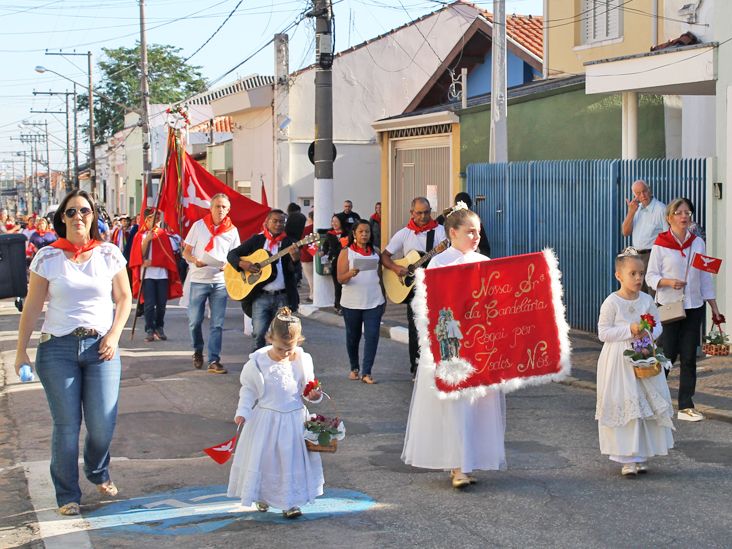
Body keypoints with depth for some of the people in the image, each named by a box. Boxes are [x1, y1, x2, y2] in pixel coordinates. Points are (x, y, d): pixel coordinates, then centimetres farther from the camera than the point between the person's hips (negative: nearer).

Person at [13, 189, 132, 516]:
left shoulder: (109, 254, 4)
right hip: (57, 347, -1)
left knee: (103, 423, -3)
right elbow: (32, 307, 3)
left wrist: (113, 336, -4)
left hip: (101, 346, 1)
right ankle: (68, 495, 15)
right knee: (66, 425, 0)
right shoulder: (46, 257, 1)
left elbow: (124, 298, 10)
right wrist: (21, 351, 1)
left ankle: (98, 473, 29)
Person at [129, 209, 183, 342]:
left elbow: (167, 254, 2)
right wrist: (146, 240, -13)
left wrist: (152, 261, -8)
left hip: (162, 273, 1)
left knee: (161, 304, 2)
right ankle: (149, 330, -1)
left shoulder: (163, 234, 9)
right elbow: (140, 254, -1)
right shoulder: (140, 235, 7)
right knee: (149, 304, -7)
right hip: (147, 273, -1)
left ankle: (159, 328, 17)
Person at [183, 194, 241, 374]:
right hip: (198, 280, -1)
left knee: (217, 323, -4)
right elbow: (186, 252, 4)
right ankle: (198, 351, 28)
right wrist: (194, 260, -18)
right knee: (194, 320, 4)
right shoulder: (199, 226, 1)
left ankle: (214, 361, -1)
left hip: (220, 281, 1)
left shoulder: (232, 231, 5)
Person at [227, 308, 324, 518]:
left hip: (294, 420, 1)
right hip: (266, 420, -1)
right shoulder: (258, 361, -12)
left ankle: (290, 501, 19)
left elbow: (307, 388, 8)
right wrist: (243, 412, -12)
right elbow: (248, 390, -1)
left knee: (293, 459, 6)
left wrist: (313, 395, -13)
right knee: (263, 459, 10)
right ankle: (262, 496, 32)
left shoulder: (303, 360, -7)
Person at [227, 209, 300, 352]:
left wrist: (295, 258, -30)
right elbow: (232, 254, 9)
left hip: (283, 297, 0)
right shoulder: (256, 240, 8)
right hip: (261, 297, 0)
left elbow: (292, 269, -8)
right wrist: (242, 264, -12)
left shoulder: (288, 243, 4)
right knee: (259, 334, -6)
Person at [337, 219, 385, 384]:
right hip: (351, 303, -2)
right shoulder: (346, 252, -1)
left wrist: (384, 298, 15)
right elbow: (340, 279, -9)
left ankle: (366, 372, -7)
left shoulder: (375, 253, 9)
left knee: (372, 336, -9)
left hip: (374, 302, 2)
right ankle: (354, 368, 28)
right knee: (353, 337, 9)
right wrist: (351, 274, -29)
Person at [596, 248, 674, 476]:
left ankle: (641, 456, 17)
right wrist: (629, 330, -20)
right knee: (623, 407, -3)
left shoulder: (647, 300, 3)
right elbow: (603, 333, -11)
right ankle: (627, 459, 4)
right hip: (619, 362, -5)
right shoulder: (612, 302, -10)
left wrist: (649, 333, -11)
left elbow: (657, 325, 11)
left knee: (647, 406, 5)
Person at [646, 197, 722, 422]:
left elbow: (705, 277, 11)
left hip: (693, 307, 4)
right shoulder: (660, 245, -5)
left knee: (689, 357, 4)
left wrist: (714, 307, 10)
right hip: (668, 307, -4)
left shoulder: (698, 243, 7)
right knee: (668, 355, -2)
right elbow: (651, 276, -3)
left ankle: (686, 406, 10)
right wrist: (669, 282, -22)